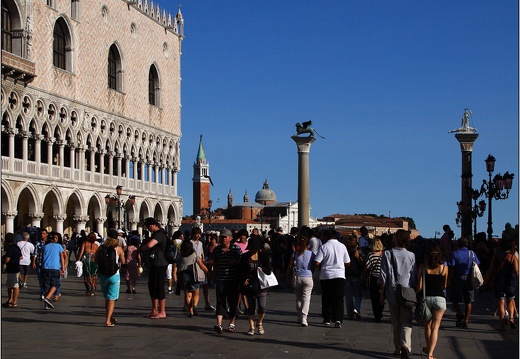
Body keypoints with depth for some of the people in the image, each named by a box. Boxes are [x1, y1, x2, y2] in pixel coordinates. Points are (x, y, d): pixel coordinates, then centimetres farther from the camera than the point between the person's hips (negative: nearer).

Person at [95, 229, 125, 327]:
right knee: (112, 299, 1)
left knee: (107, 298, 19)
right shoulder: (118, 248, -7)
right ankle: (108, 320, -8)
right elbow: (123, 262, -1)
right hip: (114, 275, -3)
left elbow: (96, 260, 3)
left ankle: (110, 317, 30)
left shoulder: (101, 247, -2)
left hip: (103, 275, 3)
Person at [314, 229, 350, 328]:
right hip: (339, 275, 1)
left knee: (326, 299, 12)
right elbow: (348, 263, 9)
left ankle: (327, 319, 18)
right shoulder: (342, 246, 3)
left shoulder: (323, 247, -5)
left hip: (326, 276, -1)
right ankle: (338, 319, -14)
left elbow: (316, 263, -10)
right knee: (339, 299, 0)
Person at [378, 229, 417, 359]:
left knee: (395, 322, 13)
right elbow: (414, 277, 3)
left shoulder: (387, 254, -5)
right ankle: (405, 345, -20)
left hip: (392, 293, 0)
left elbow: (384, 276, -4)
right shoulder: (411, 256, 0)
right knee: (406, 322, 2)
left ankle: (398, 348, 17)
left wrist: (382, 293, 5)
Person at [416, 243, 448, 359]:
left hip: (425, 298, 1)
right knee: (435, 327, 2)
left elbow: (419, 286, -5)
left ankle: (428, 348, 36)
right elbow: (445, 286, 8)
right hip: (439, 298, -1)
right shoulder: (444, 268, -3)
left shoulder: (422, 267, -5)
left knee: (427, 326, 19)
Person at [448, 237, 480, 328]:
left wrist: (449, 280, -5)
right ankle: (465, 320, 9)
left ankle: (460, 315, -7)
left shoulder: (454, 254, -5)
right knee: (468, 301, 9)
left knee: (454, 299, 11)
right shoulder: (472, 254, 5)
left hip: (457, 279, -3)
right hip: (469, 279, 3)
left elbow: (451, 268, -9)